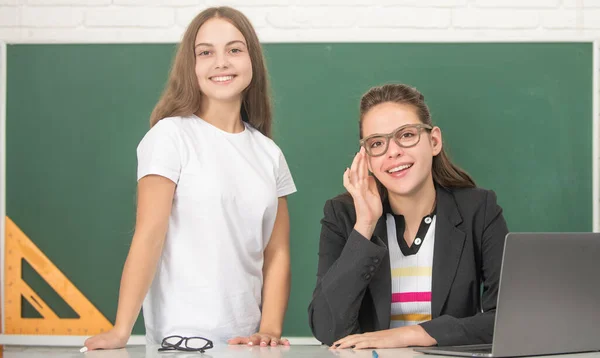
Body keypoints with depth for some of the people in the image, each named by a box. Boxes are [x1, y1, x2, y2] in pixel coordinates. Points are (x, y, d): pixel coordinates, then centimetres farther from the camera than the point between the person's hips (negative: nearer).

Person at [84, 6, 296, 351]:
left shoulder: (269, 154, 8)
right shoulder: (171, 136, -6)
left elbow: (277, 254, 6)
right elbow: (149, 236, -12)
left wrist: (270, 331, -8)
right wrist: (121, 331, -20)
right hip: (183, 336, -4)